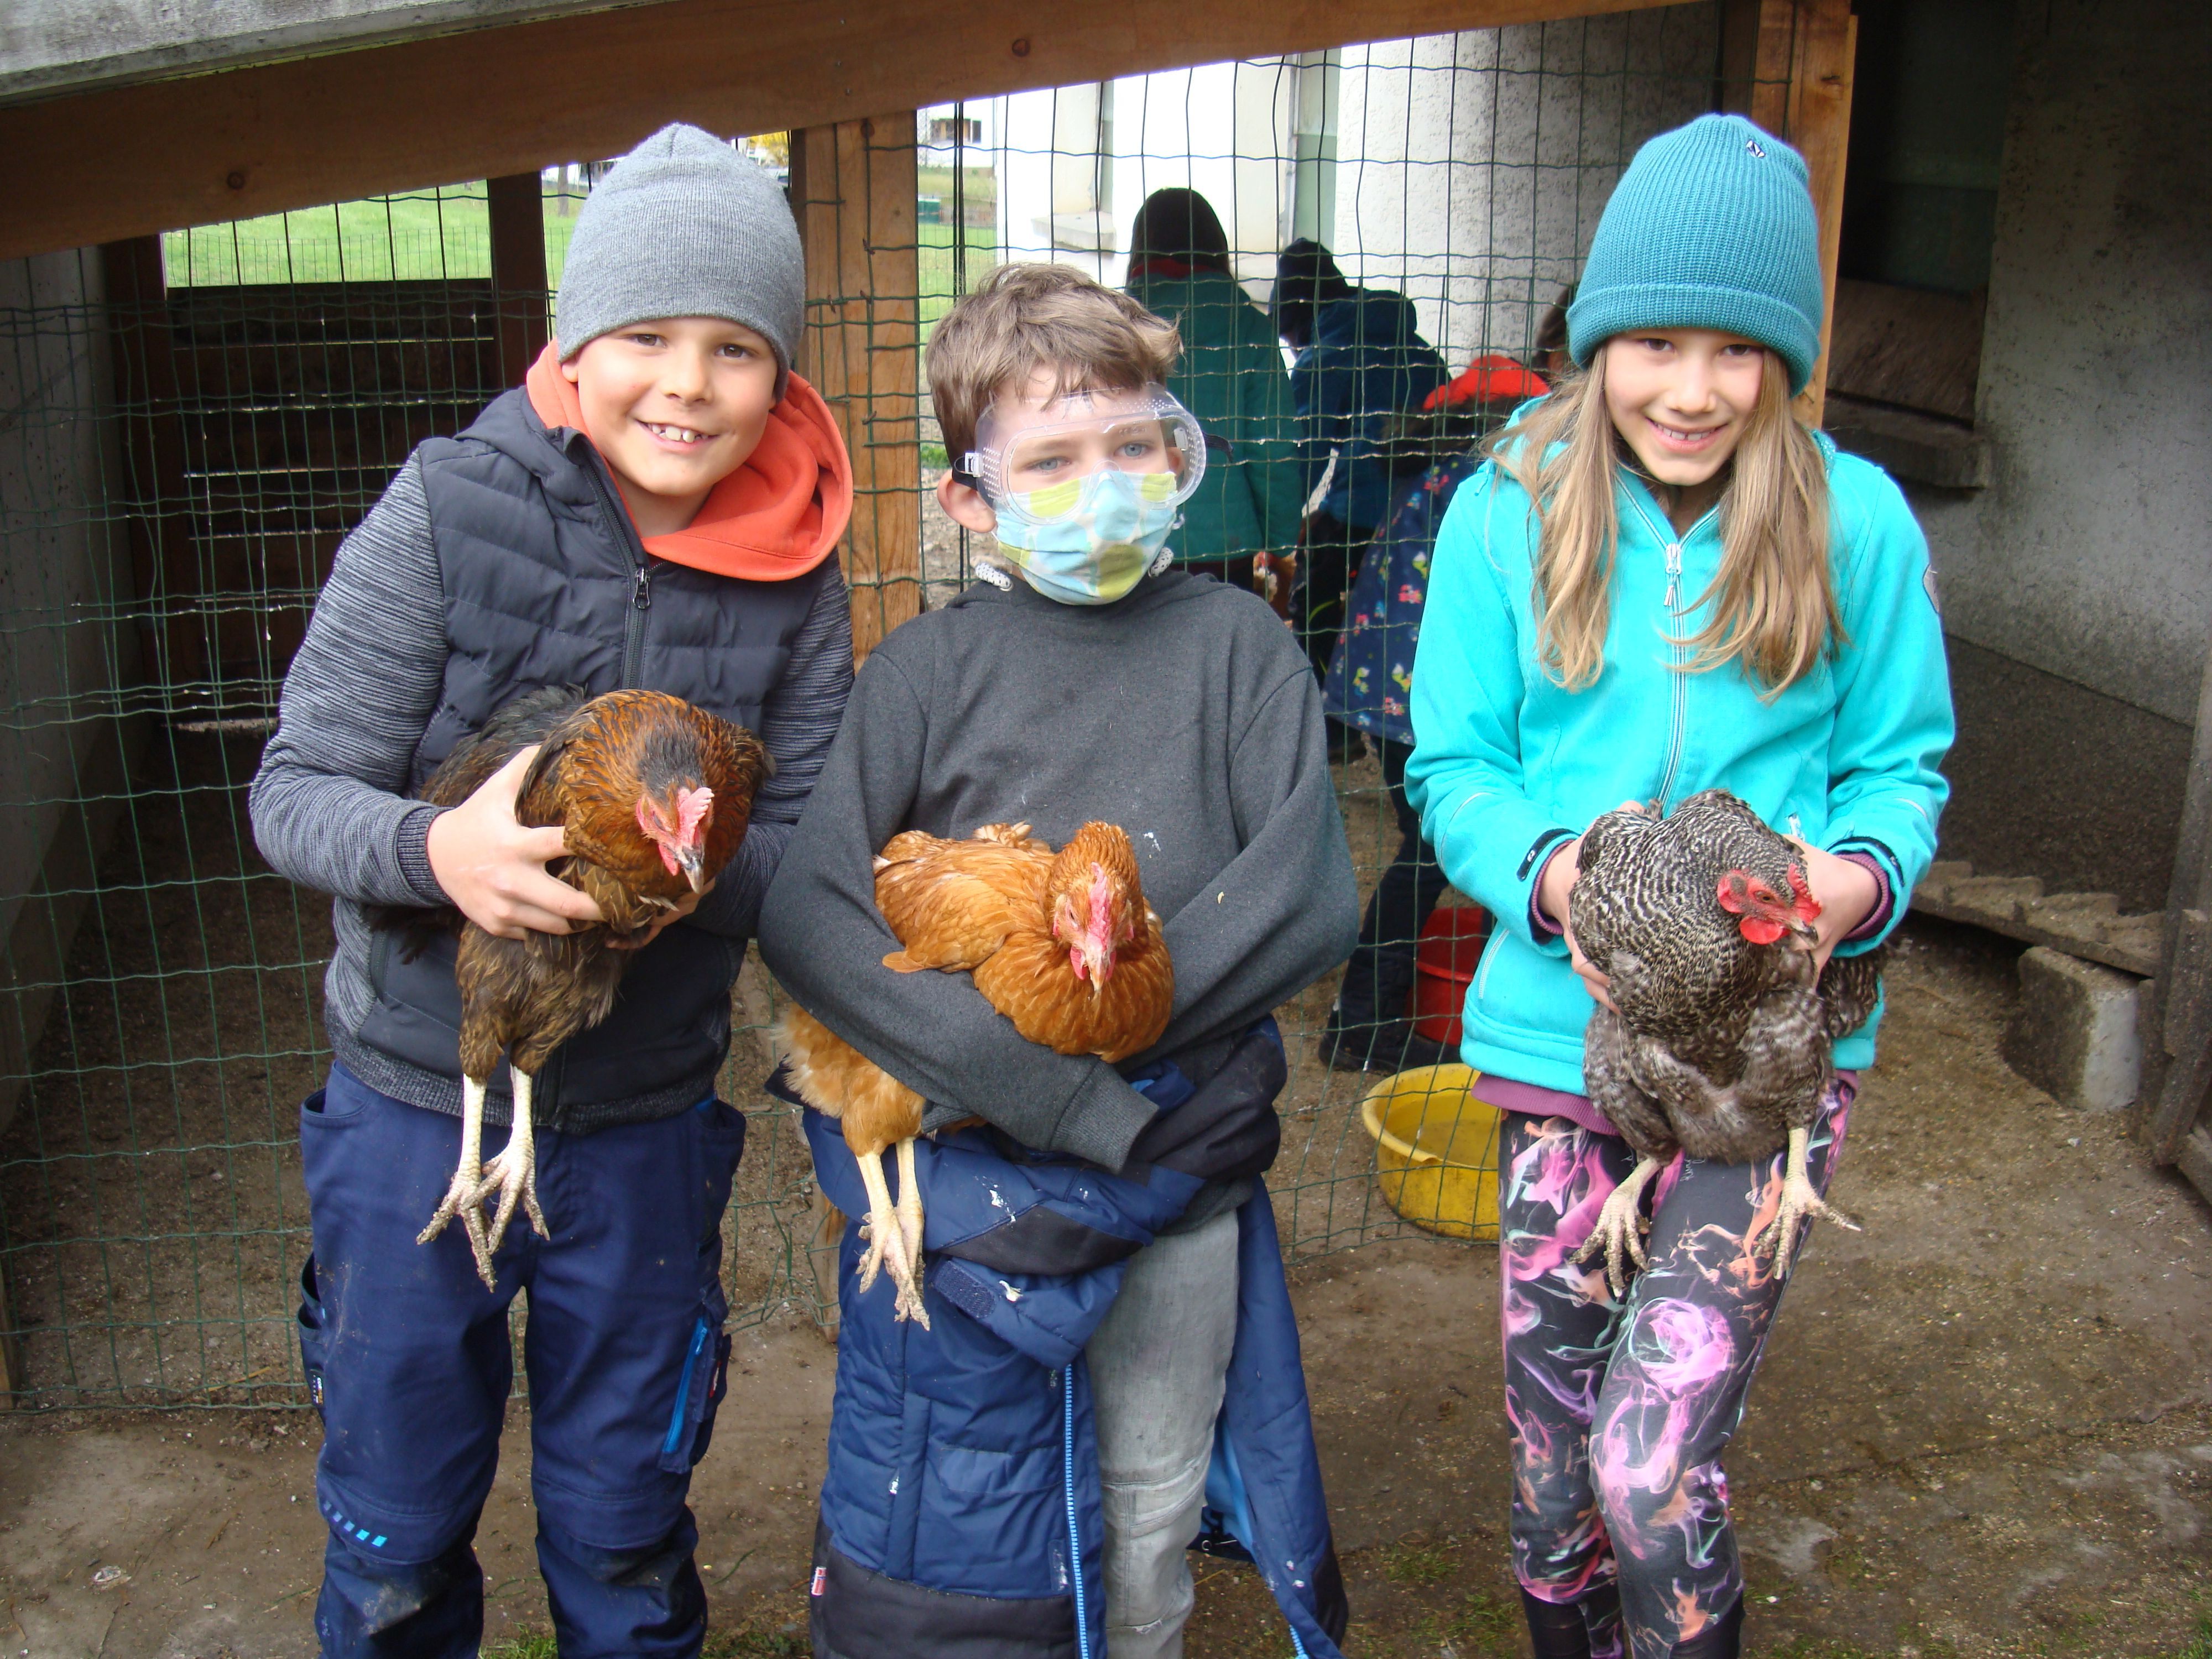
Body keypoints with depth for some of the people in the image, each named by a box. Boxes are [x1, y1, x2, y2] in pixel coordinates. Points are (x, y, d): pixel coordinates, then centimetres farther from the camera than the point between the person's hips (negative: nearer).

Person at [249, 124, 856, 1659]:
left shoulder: (793, 574, -7)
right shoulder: (445, 514, -13)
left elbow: (809, 840, -5)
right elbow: (295, 789, -12)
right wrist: (435, 846, -33)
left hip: (648, 1120, 1)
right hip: (416, 1102, -1)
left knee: (625, 1529, 19)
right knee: (396, 1529, 17)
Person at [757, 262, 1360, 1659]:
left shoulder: (1236, 643, -2)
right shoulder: (930, 671, -4)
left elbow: (1311, 899, -10)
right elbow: (805, 917, -16)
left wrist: (1095, 1024, -20)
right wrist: (1066, 1102, -23)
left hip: (1180, 1172, 1)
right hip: (966, 1170, -1)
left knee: (1149, 1520, 17)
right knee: (951, 1532, 10)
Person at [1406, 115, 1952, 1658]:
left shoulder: (1857, 518, -1)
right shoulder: (1508, 509, 0)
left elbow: (1902, 761, 6)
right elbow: (1455, 765, 2)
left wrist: (1862, 876, -16)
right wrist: (1547, 873, -18)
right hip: (1562, 1028, 2)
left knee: (1654, 1468, -11)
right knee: (1556, 1469, 12)